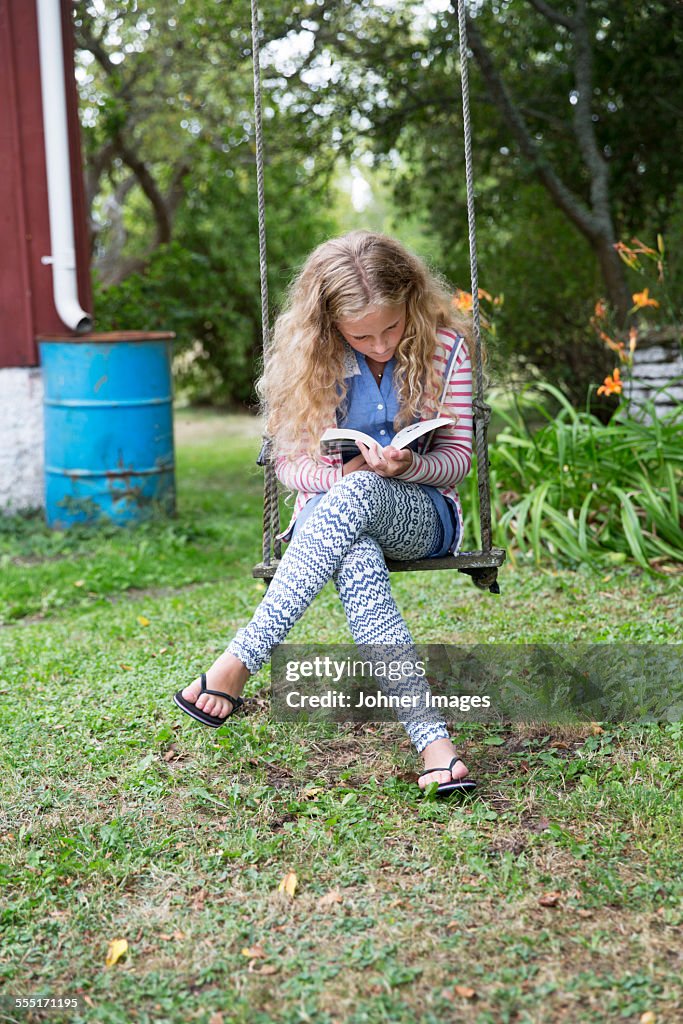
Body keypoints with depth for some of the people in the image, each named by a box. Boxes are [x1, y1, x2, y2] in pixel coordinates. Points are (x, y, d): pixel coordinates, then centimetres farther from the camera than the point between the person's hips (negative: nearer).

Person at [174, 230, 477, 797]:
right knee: (353, 558, -40)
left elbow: (458, 457, -1)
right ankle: (430, 734, -49)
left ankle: (239, 662, -39)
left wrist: (410, 466, -24)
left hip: (423, 512, -1)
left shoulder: (443, 345, -4)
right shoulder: (313, 356, -1)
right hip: (333, 513, 1)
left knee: (354, 496, -39)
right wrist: (344, 470, -20)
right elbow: (289, 461, 2)